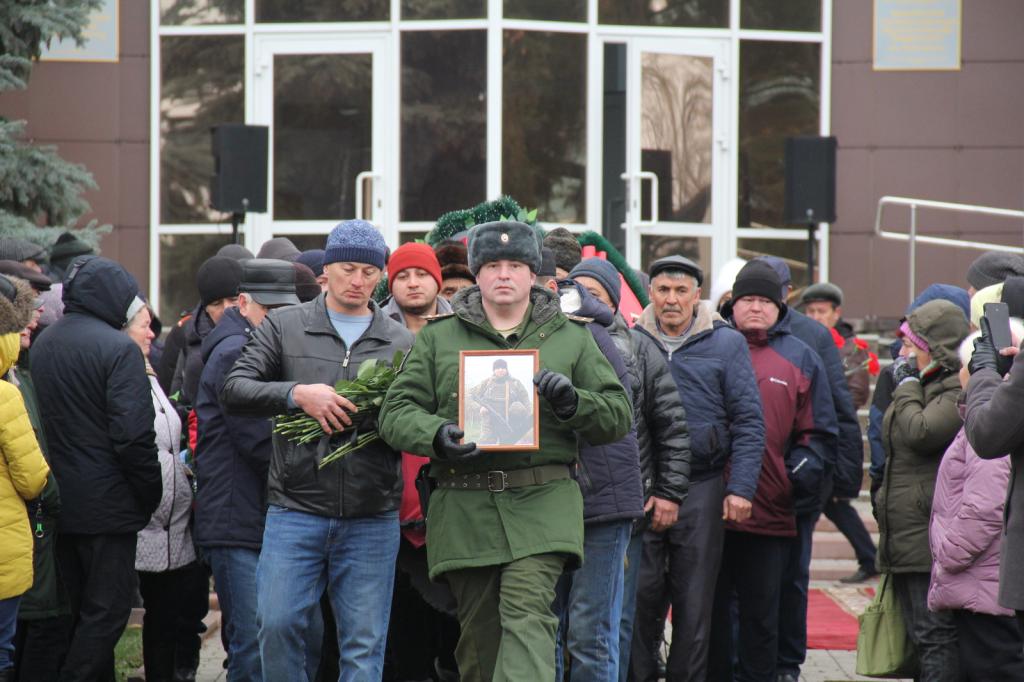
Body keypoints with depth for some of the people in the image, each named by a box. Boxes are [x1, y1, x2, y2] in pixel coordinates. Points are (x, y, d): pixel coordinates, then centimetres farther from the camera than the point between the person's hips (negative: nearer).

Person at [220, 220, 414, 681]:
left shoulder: (401, 343, 12)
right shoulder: (284, 327, 8)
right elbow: (234, 390, -2)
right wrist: (297, 394, -17)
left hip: (372, 518, 1)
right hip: (295, 509, -1)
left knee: (364, 645, 1)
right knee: (277, 625, -8)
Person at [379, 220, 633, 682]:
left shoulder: (571, 339, 13)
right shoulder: (437, 339, 13)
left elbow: (619, 416, 12)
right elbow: (396, 412, 7)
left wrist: (573, 402, -9)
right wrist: (436, 435, -14)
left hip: (542, 504, -2)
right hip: (464, 509, 2)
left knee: (527, 614, -19)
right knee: (479, 633, 6)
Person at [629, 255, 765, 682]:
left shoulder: (726, 344, 3)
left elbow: (749, 423, 1)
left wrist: (740, 488, -7)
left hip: (701, 489, -1)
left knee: (694, 600, 4)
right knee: (642, 595, -1)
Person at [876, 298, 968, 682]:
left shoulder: (959, 391, -14)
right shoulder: (925, 387, 19)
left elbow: (921, 433, -25)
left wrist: (907, 386, -12)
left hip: (932, 540, -11)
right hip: (907, 541, 11)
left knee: (936, 638, -11)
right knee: (921, 637, 14)